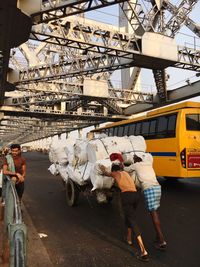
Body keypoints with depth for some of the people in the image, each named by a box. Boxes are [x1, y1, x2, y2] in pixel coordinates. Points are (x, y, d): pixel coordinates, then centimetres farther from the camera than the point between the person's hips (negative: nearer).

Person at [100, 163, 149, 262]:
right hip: (135, 195, 7)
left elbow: (105, 173, 33)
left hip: (127, 196, -7)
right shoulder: (125, 173, 27)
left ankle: (144, 252, -16)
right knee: (129, 215, 31)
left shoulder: (116, 173, 13)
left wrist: (102, 167, 51)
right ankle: (129, 238, 45)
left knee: (132, 221, -8)